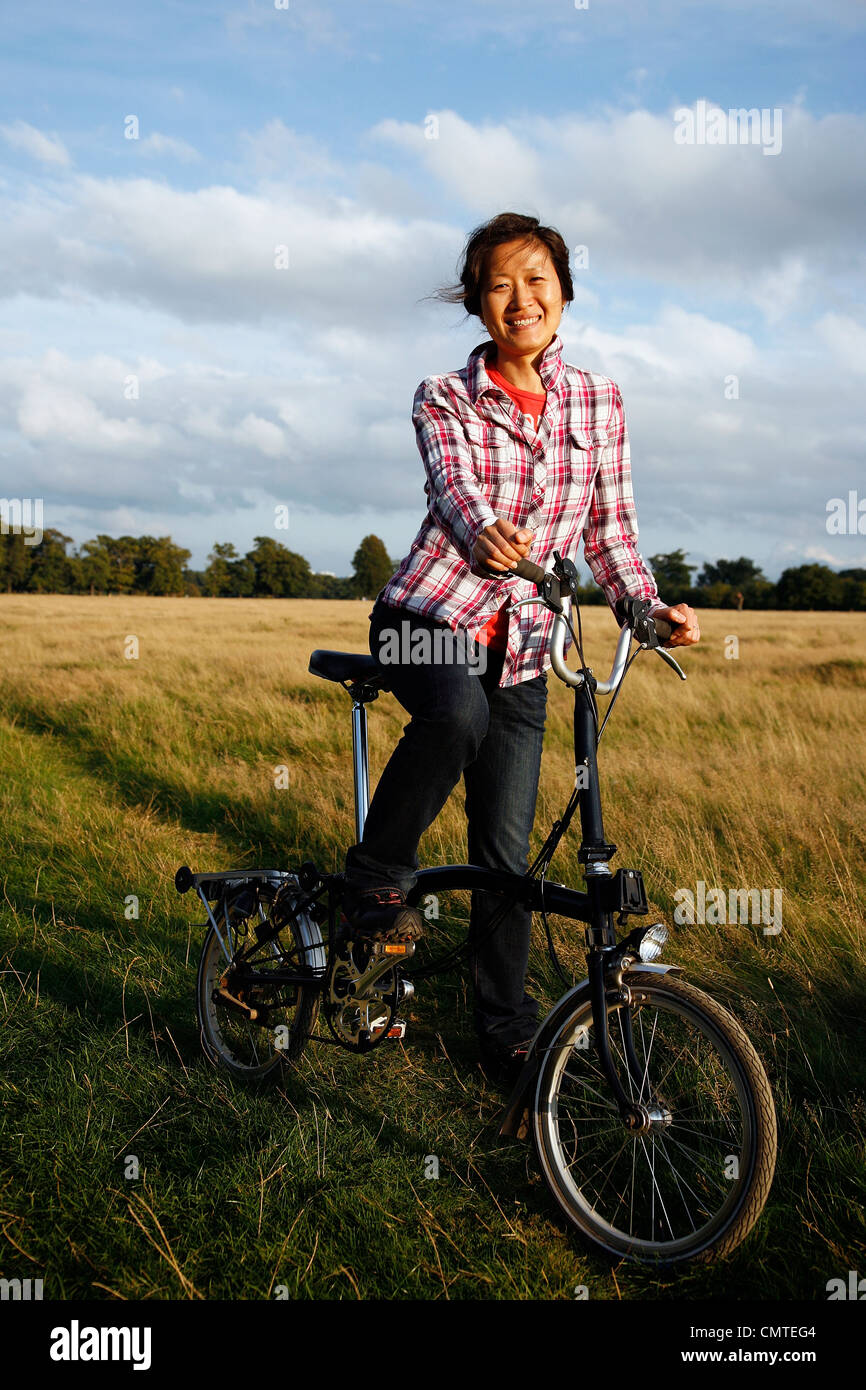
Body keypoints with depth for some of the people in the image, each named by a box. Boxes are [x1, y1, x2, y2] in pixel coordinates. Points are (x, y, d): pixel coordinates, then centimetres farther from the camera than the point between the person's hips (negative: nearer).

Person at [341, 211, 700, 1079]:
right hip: (428, 614, -3)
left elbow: (609, 530, 8)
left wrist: (650, 606, -10)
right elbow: (452, 487, -23)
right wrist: (483, 534, -47)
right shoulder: (444, 400, -3)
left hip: (521, 648, 3)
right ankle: (377, 877, -14)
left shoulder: (597, 403, 6)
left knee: (507, 850, 3)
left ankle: (506, 1028, 21)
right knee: (455, 712, -38)